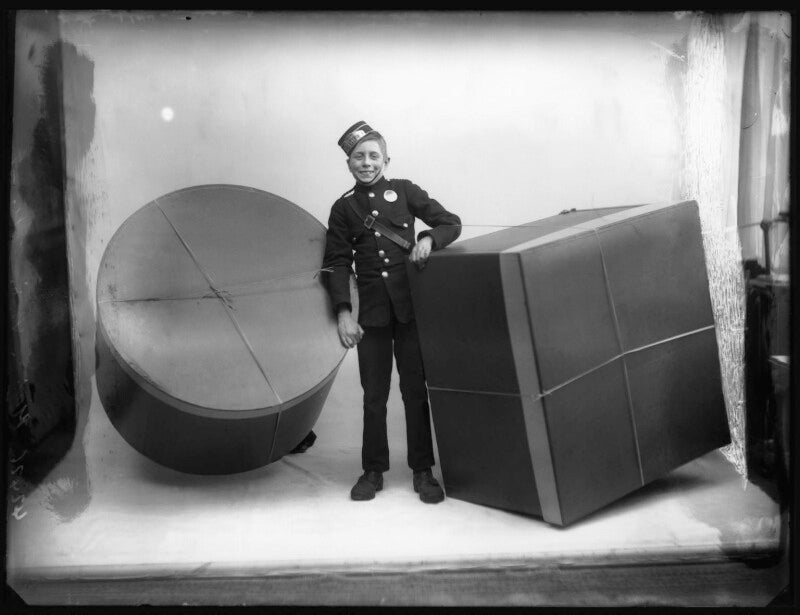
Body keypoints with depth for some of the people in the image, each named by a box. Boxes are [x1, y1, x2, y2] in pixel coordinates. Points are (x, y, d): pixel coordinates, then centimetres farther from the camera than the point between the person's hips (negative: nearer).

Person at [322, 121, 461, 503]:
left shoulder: (404, 191, 6)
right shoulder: (343, 208, 7)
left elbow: (451, 223, 7)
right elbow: (337, 263, 3)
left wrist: (429, 238, -15)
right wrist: (343, 313, -8)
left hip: (410, 307, -1)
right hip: (372, 313, 1)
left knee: (415, 390, 3)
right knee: (374, 395, 6)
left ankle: (423, 472, 13)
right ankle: (373, 471, 19)